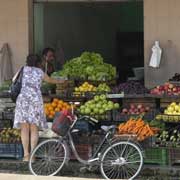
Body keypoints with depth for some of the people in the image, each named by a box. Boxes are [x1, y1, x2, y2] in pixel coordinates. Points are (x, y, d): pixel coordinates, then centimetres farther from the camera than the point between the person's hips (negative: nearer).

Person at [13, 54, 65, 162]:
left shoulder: (25, 69, 16)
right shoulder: (40, 72, 15)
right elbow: (50, 80, 34)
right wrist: (61, 81, 54)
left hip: (23, 98, 1)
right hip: (36, 99, -1)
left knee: (24, 129, 0)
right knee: (34, 129, 1)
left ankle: (26, 154, -5)